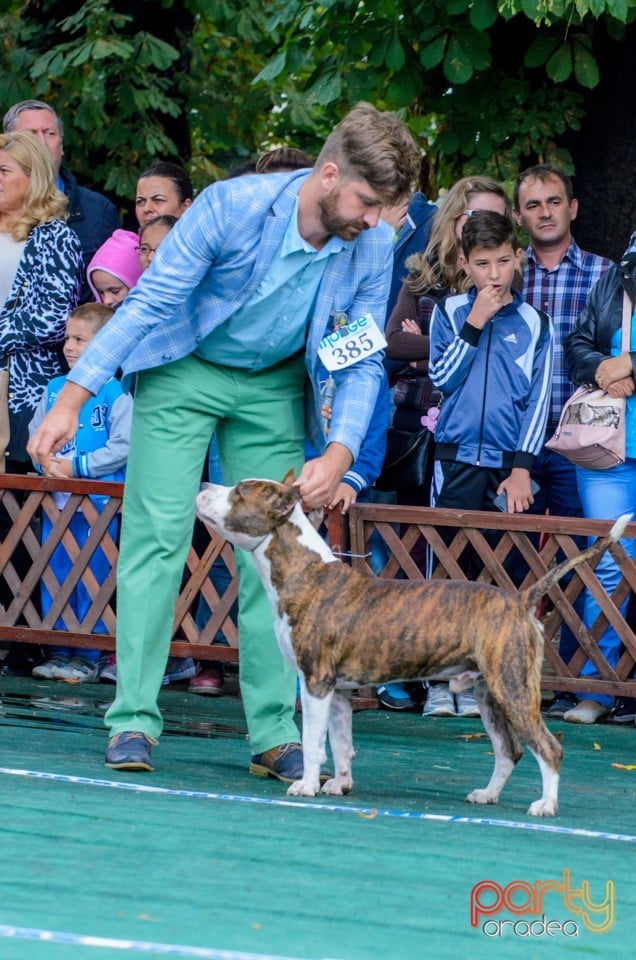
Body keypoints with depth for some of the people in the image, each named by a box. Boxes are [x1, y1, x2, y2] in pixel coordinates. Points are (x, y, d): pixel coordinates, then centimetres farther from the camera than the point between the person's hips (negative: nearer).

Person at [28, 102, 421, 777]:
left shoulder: (373, 248, -16)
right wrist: (73, 398, -27)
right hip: (183, 371, -3)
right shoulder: (232, 206, -27)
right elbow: (149, 302, -23)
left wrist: (338, 455, -22)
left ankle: (275, 732, 0)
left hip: (274, 387, 3)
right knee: (158, 536, -11)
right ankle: (133, 721, -8)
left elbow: (362, 363, -7)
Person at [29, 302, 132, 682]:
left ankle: (87, 656, 5)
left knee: (91, 577, -2)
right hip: (57, 500, 6)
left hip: (98, 503, -6)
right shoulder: (54, 389, 11)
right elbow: (36, 433, 14)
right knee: (54, 575, 8)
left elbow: (123, 448, -13)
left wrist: (79, 466, -16)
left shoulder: (117, 393, -7)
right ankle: (60, 650, 17)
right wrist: (46, 462, -6)